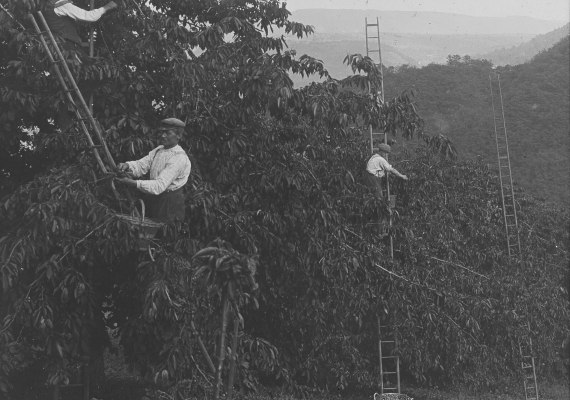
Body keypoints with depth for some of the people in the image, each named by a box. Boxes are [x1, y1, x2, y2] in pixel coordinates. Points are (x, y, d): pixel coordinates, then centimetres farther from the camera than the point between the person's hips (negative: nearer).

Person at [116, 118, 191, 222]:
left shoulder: (179, 158, -22)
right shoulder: (159, 150, 6)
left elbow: (160, 185, -29)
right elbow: (140, 165, 0)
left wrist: (133, 183, -35)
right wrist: (127, 166, -22)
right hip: (153, 201, 8)